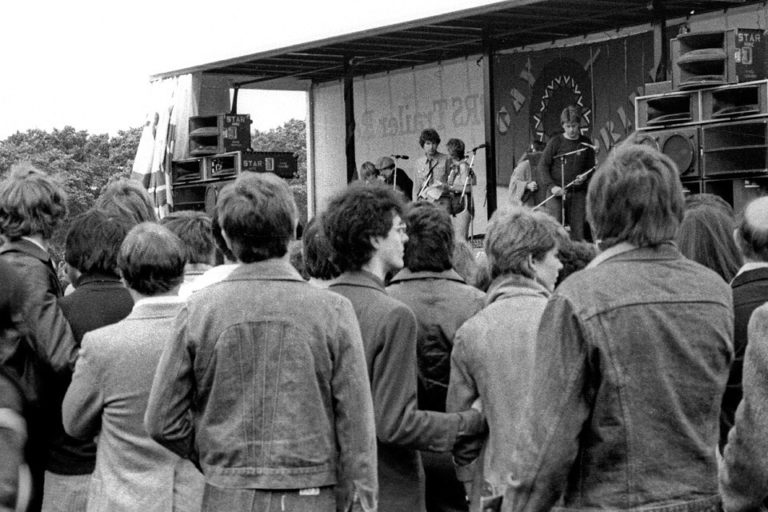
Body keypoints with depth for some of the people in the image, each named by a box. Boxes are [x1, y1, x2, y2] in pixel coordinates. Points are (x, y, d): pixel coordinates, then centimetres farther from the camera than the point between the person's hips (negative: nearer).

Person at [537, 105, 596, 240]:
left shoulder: (586, 143, 6)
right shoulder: (555, 142, -1)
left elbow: (591, 167, 15)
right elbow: (543, 165, -1)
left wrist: (584, 176, -8)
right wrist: (551, 186, -14)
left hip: (578, 192, 2)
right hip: (556, 192, -2)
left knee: (578, 229, 1)